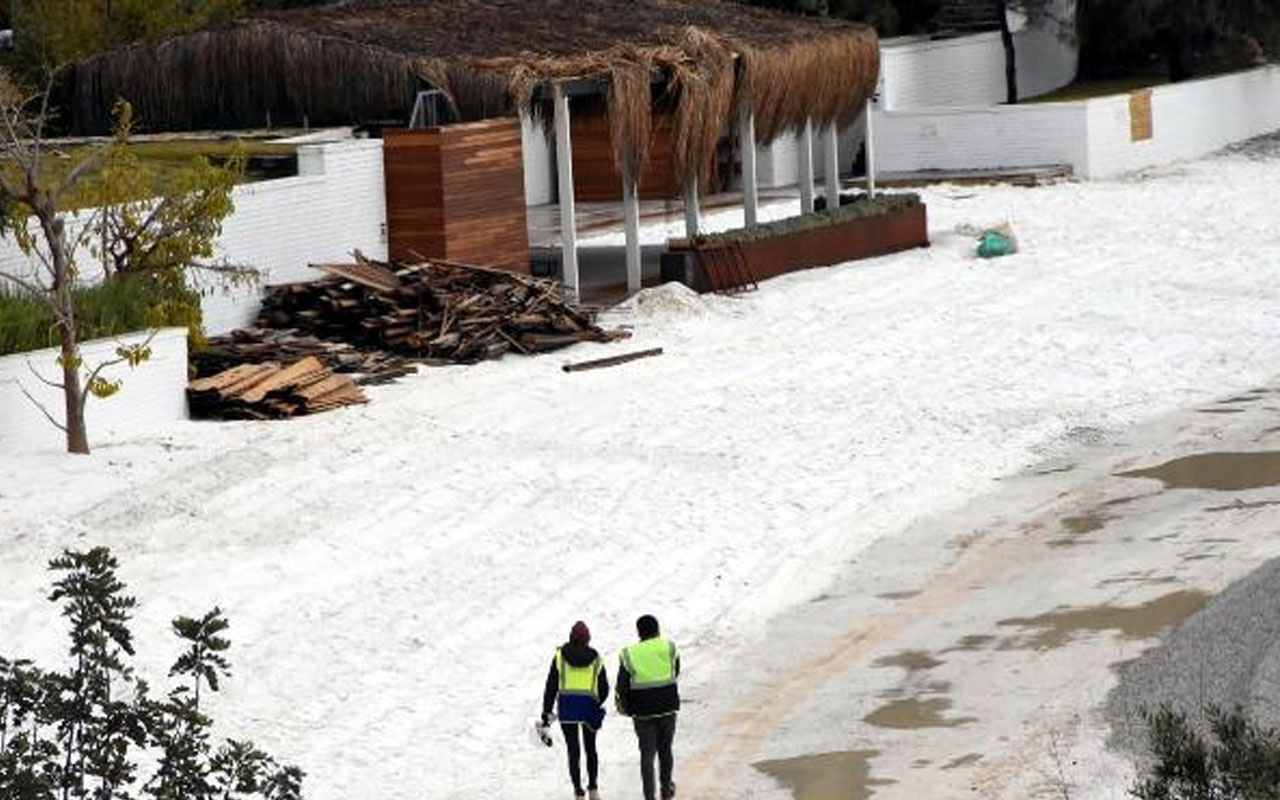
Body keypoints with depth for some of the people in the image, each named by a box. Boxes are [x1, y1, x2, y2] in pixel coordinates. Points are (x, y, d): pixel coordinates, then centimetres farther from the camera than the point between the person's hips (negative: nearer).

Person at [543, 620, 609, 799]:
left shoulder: (560, 656, -1)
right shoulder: (595, 659, 2)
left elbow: (551, 685, -2)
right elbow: (604, 689, 3)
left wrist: (546, 711, 1)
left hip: (566, 706, -1)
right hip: (589, 707, 1)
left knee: (573, 750, 4)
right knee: (590, 748, 18)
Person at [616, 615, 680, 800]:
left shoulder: (629, 655, -7)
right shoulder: (669, 648, -5)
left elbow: (622, 686, -7)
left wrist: (625, 706, 7)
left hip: (642, 712, -1)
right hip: (667, 708, 1)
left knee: (647, 753, 5)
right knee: (665, 750, 18)